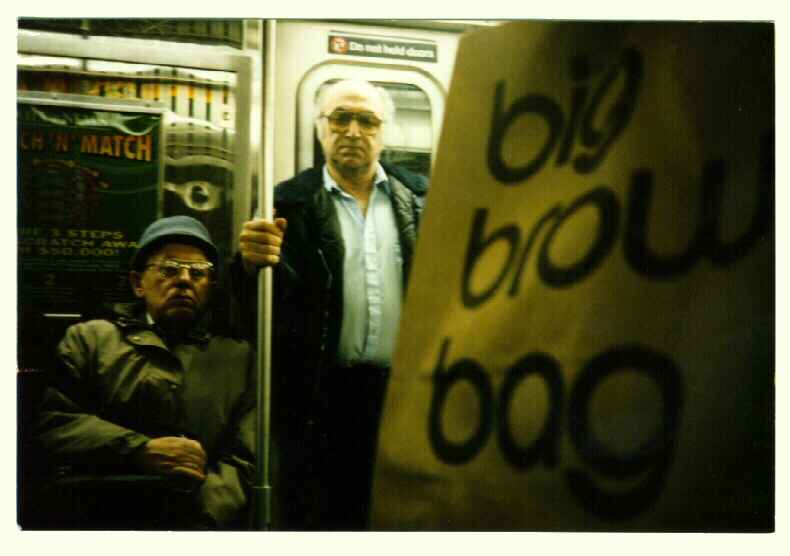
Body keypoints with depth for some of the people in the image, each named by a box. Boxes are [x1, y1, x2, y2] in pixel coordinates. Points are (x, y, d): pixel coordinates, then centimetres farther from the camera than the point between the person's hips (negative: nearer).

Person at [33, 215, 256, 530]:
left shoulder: (238, 357, 19)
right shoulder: (90, 338, 16)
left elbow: (247, 460, 8)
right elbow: (50, 420, 2)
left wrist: (202, 516, -9)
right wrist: (140, 450, -9)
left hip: (199, 523, 2)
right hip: (104, 520, -2)